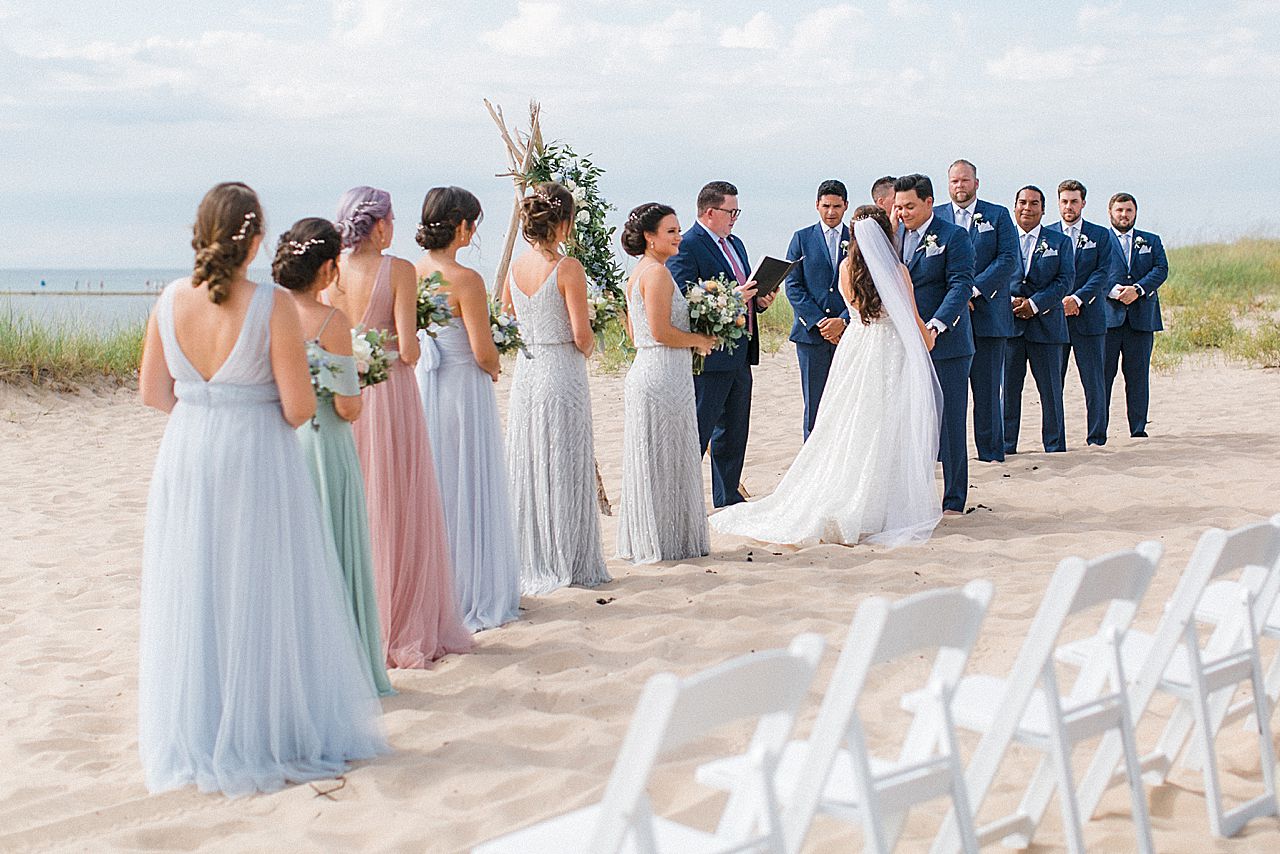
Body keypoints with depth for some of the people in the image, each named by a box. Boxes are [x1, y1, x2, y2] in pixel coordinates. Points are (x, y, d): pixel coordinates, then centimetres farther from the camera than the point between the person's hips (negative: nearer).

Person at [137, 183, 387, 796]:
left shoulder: (171, 300, -2)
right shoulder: (272, 306, -16)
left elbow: (153, 393, 6)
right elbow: (299, 408, -14)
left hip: (185, 458, 4)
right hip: (256, 461, -4)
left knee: (193, 597, 14)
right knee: (261, 599, 7)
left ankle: (194, 739, 26)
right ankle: (271, 734, 18)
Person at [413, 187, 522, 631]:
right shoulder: (465, 280, -17)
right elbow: (483, 352, -18)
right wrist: (494, 367, 5)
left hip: (417, 386, 6)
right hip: (462, 391, -6)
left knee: (430, 488, 15)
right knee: (469, 490, 4)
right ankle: (474, 594, 12)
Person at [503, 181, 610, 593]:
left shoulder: (515, 267, 4)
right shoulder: (568, 268, -14)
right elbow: (582, 335, -15)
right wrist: (588, 348, 6)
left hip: (525, 372, 6)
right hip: (563, 374, -6)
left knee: (527, 468, 12)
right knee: (565, 470, 3)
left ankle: (531, 562, 20)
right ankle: (567, 563, 10)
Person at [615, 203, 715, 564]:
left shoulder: (638, 272, 16)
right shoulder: (658, 272, -15)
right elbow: (661, 332, -21)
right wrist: (699, 340, -6)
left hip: (644, 371, 10)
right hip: (664, 376, -10)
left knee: (650, 461, 14)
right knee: (664, 460, -2)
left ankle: (643, 542, 21)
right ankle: (664, 543, 6)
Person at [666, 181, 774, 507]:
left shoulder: (735, 243, 17)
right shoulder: (686, 247, -12)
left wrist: (758, 300, 3)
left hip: (740, 355, 9)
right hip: (709, 356, -9)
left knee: (734, 432, 16)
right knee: (697, 431, -5)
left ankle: (728, 497, 26)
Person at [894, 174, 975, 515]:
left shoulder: (954, 237, -4)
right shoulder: (893, 236, 12)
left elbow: (961, 285, -12)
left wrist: (935, 326, -22)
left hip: (945, 343, -5)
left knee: (950, 422, 1)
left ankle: (954, 500, 10)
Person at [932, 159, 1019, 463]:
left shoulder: (998, 215, 7)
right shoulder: (935, 217, 10)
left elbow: (1008, 260, -3)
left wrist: (974, 289, -13)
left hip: (987, 311, -1)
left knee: (988, 387, 3)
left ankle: (991, 450, 10)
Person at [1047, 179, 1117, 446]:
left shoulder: (1100, 235, 7)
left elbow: (1104, 274, -2)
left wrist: (1078, 298, -14)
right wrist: (1057, 302, -9)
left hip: (1089, 317, -1)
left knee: (1094, 381, 1)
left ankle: (1097, 437, 8)